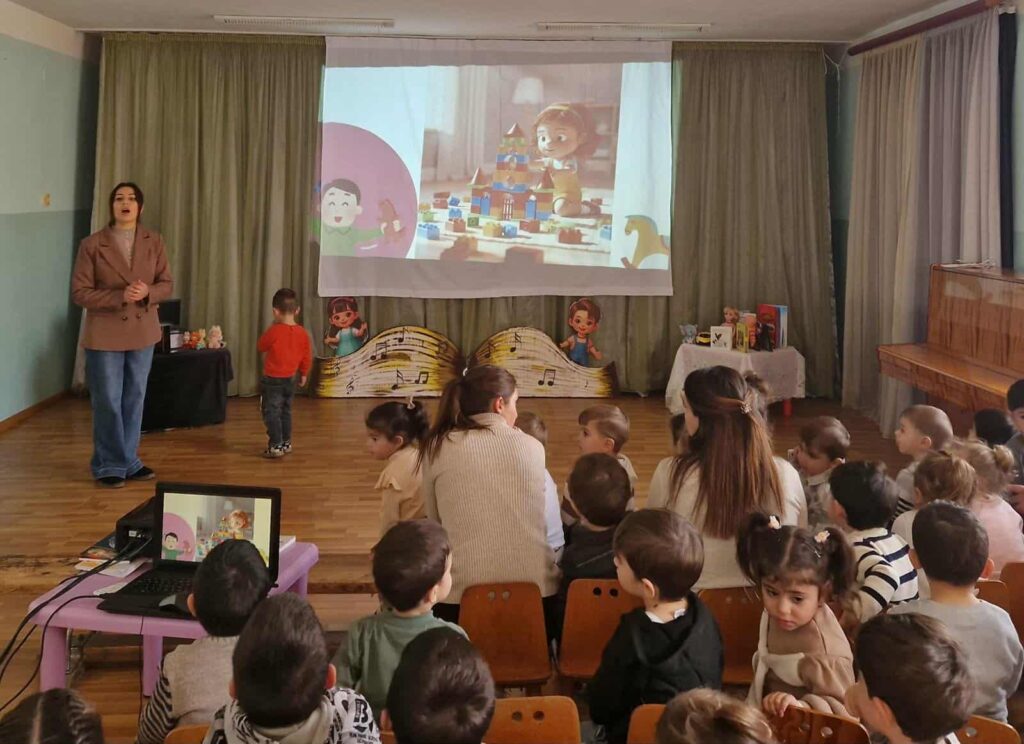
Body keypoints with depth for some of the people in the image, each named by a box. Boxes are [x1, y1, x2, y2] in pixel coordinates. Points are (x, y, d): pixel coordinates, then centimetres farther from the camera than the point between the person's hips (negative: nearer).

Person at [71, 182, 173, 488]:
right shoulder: (91, 244, -9)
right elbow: (79, 292, -10)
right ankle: (109, 466, 16)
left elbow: (167, 284, 3)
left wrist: (147, 293, -19)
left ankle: (129, 461, 25)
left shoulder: (154, 241, 1)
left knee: (134, 399, 12)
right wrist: (120, 296, -22)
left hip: (142, 332, 4)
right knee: (107, 402, 2)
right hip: (105, 335, -3)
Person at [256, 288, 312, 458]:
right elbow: (307, 356, 4)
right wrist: (303, 373, 19)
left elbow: (260, 347, -3)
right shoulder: (302, 333, -4)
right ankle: (286, 443, 26)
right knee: (285, 412, 19)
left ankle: (276, 446, -3)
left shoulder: (274, 331, -19)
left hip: (272, 380, -6)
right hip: (290, 379, 6)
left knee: (271, 413, 0)